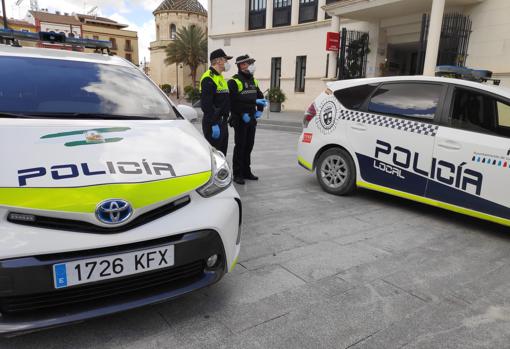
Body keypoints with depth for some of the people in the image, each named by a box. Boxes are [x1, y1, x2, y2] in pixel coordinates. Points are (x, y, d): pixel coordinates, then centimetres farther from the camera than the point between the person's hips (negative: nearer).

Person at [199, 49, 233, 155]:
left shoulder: (220, 77, 19)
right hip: (213, 123, -10)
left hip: (222, 122, 10)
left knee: (222, 153, 15)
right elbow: (206, 104, -22)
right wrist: (213, 124, -25)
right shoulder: (209, 78, -14)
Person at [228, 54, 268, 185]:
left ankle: (246, 171, 22)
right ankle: (237, 174, 5)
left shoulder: (253, 81, 14)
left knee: (249, 146, 12)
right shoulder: (234, 81, -11)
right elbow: (233, 101, -19)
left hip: (251, 119, 7)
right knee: (240, 146, -3)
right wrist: (242, 114, -20)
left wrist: (259, 110, 9)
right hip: (240, 120, -7)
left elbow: (260, 96, 23)